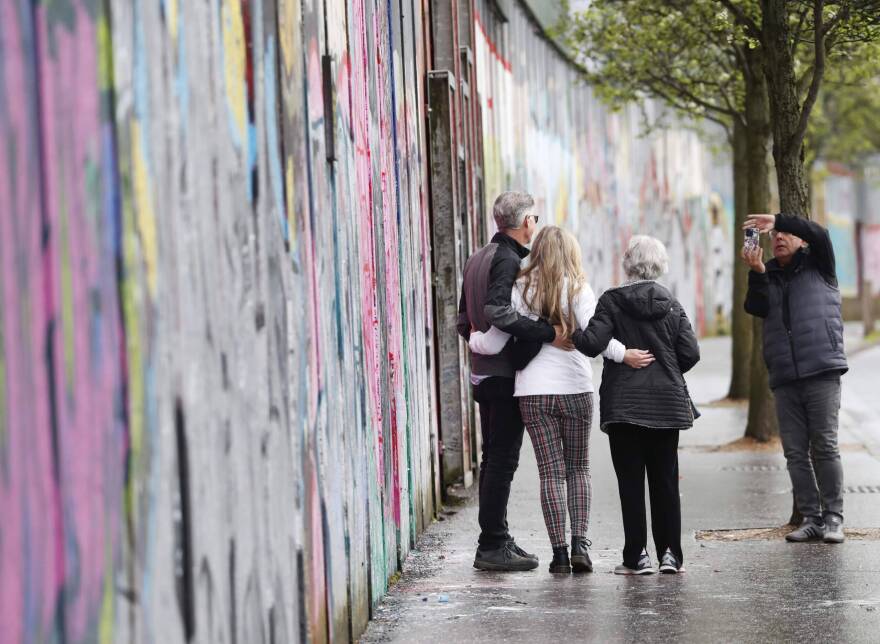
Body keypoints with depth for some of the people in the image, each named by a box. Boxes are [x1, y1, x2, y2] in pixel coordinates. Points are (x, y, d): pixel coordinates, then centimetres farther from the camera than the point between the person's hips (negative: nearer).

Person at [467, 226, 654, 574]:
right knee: (578, 469, 13)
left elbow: (494, 343, 1)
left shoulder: (520, 290, 2)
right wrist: (623, 354, -13)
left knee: (551, 471, 3)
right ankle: (580, 542, 1)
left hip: (533, 392, 1)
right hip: (575, 389, -1)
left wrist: (473, 339, 21)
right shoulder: (577, 288, -1)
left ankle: (559, 551, -1)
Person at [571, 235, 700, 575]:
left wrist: (570, 333, 3)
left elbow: (593, 343, -16)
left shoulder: (612, 301, -5)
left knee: (630, 481, 0)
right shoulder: (671, 304, 5)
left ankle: (637, 555, -1)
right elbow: (690, 353, 1)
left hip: (624, 403, -3)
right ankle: (670, 553, 6)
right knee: (665, 479, 8)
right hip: (666, 402, 3)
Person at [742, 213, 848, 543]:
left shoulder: (818, 267, 11)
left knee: (825, 447, -6)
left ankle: (833, 517, -1)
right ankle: (810, 518, 6)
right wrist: (757, 272, -14)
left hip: (821, 371, -4)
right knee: (795, 451, 1)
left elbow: (819, 234, -8)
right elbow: (756, 308, 1)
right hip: (784, 377, 4)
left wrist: (778, 219, -13)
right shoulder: (769, 276, 18)